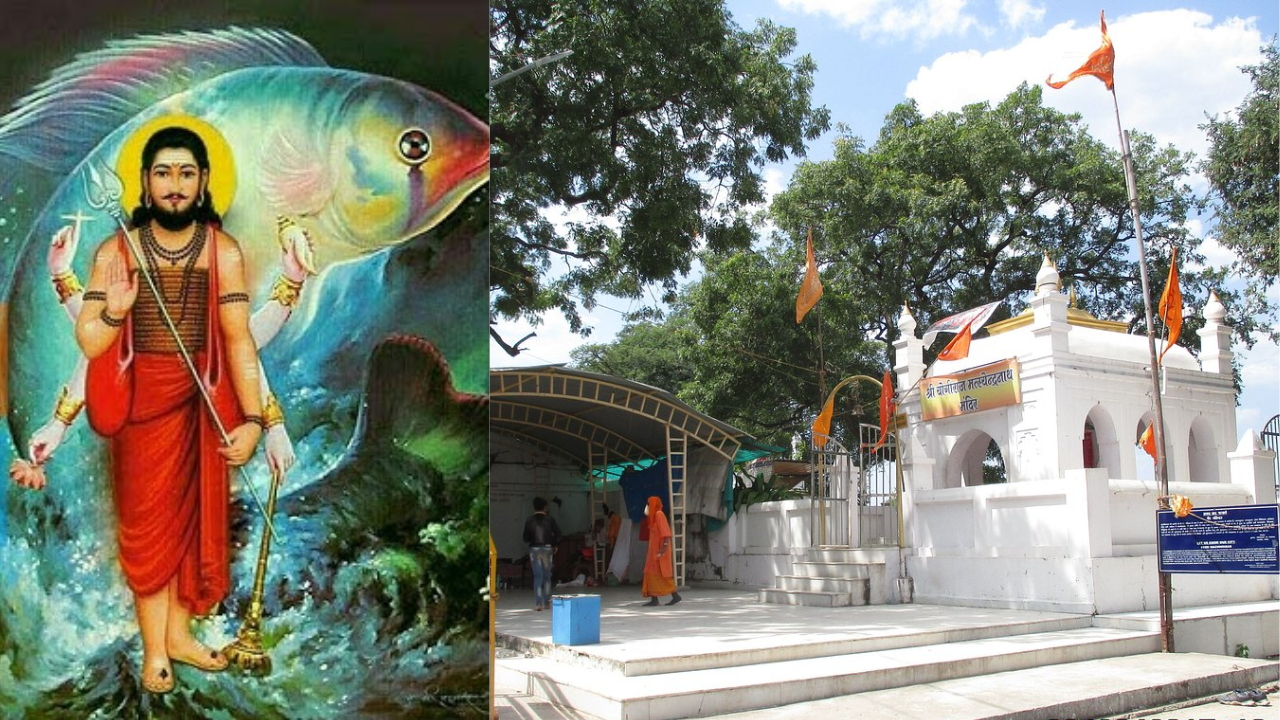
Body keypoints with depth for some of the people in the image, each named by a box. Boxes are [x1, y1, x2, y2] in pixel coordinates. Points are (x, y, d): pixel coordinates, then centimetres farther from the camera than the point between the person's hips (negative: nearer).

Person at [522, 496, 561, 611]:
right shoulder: (550, 519, -2)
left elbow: (526, 538, -2)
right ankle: (547, 603, 14)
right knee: (547, 576, 11)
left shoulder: (529, 521, -3)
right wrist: (554, 545, 12)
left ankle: (538, 603, -7)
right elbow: (557, 534, -4)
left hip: (534, 549, 0)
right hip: (547, 548, 0)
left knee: (537, 576, 1)